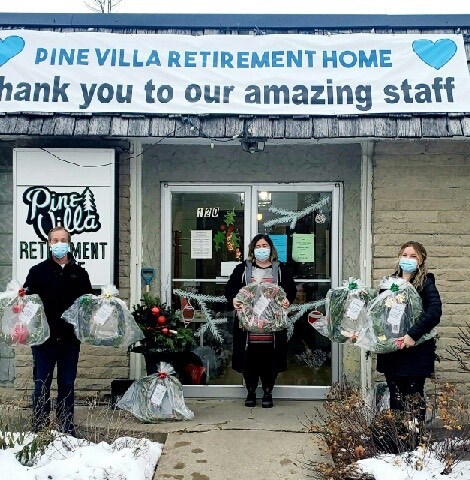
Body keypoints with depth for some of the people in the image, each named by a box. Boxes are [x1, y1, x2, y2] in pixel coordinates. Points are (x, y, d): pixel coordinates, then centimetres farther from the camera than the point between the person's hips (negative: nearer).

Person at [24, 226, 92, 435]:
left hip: (70, 338, 1)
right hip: (43, 337, -1)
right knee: (42, 383, 6)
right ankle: (39, 427, 18)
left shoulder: (79, 273, 10)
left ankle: (67, 428, 20)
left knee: (67, 384, 9)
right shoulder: (38, 271, 6)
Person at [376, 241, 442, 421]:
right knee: (395, 398, 12)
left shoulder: (425, 282, -4)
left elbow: (435, 310, -18)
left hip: (415, 351, -4)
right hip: (391, 350, 4)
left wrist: (413, 334, -26)